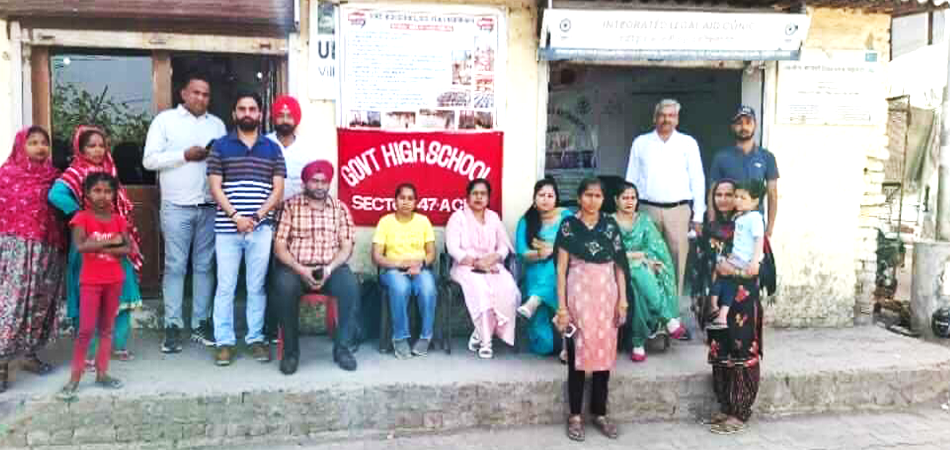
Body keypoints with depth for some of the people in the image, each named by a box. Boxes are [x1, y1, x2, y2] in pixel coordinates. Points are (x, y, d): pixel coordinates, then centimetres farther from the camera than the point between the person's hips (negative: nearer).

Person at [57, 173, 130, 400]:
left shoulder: (118, 220, 6)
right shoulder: (82, 217, -4)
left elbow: (128, 248, -4)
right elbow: (80, 246, -20)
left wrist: (99, 247, -15)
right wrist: (110, 241, -16)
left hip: (114, 280, 4)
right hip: (90, 281, -4)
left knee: (106, 328, 10)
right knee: (86, 329, -5)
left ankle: (101, 372, 18)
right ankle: (75, 377, 4)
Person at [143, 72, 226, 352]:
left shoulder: (217, 124, 15)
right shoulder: (165, 119, 4)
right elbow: (149, 160, -4)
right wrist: (185, 155, -13)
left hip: (210, 207, 3)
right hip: (176, 207, -3)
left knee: (204, 266, 7)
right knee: (175, 266, -1)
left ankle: (201, 324, 14)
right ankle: (173, 326, 6)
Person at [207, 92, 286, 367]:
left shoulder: (272, 149, 9)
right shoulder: (220, 146, 6)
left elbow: (278, 190, 4)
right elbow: (215, 187, 0)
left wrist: (257, 216, -9)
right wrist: (235, 216, -12)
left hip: (261, 228, 1)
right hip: (227, 228, -1)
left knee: (257, 287, 6)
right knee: (225, 287, 3)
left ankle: (256, 339, 15)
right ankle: (224, 341, 10)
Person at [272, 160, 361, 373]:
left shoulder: (340, 208, 10)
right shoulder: (290, 206, 4)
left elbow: (346, 247, 4)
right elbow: (279, 246, -3)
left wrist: (329, 269, -14)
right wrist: (300, 269, -17)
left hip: (331, 268, 2)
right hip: (295, 267, -1)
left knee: (351, 286, -30)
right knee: (284, 286, -34)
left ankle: (342, 347, -15)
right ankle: (291, 350, -16)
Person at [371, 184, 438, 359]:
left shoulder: (423, 221, 7)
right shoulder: (385, 221, 1)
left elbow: (431, 253, 6)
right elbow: (377, 257, -4)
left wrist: (420, 264, -15)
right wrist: (400, 263, -20)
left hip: (420, 269, 2)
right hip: (393, 269, -1)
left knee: (428, 289, -33)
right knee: (400, 287, -37)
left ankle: (425, 336, -12)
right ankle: (400, 338, -20)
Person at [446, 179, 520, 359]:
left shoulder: (494, 217, 18)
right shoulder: (458, 217, 4)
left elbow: (504, 246, 11)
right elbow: (453, 249, -7)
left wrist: (492, 258, -11)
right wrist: (476, 263, -17)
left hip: (492, 265, 4)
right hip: (466, 267, -4)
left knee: (508, 287, -28)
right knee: (481, 288, -36)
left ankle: (480, 334, -20)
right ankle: (486, 340, -27)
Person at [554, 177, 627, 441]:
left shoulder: (610, 225, 7)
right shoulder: (569, 225, -1)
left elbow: (619, 265, 8)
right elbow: (561, 267, -3)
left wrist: (623, 299, 1)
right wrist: (561, 305, -8)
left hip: (606, 294, 3)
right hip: (579, 293, -3)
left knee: (605, 350, 6)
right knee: (578, 352, 0)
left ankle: (600, 413, 18)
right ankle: (575, 415, 10)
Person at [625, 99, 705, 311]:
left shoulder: (688, 143, 9)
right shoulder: (641, 142, 11)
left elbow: (697, 180, 8)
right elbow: (631, 179, 11)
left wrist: (698, 216, 2)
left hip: (678, 210, 0)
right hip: (648, 209, 1)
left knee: (676, 264, -3)